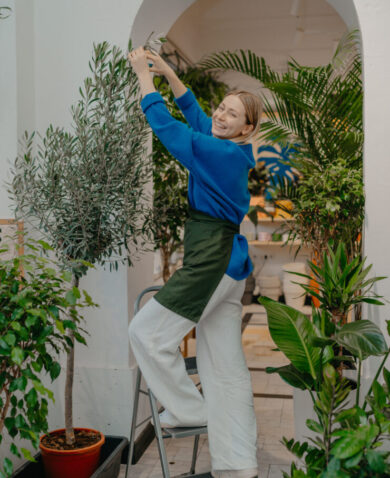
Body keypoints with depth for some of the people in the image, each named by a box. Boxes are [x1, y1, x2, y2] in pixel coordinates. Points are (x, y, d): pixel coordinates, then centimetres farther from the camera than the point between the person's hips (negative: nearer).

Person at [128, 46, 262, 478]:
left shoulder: (221, 153, -14)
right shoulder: (234, 152, 11)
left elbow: (165, 126, -8)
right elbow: (193, 112, 23)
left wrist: (144, 75, 2)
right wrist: (167, 71, 21)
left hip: (210, 262, -10)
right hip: (230, 263, 10)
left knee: (145, 331, 3)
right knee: (225, 368, 10)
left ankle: (190, 410, 15)